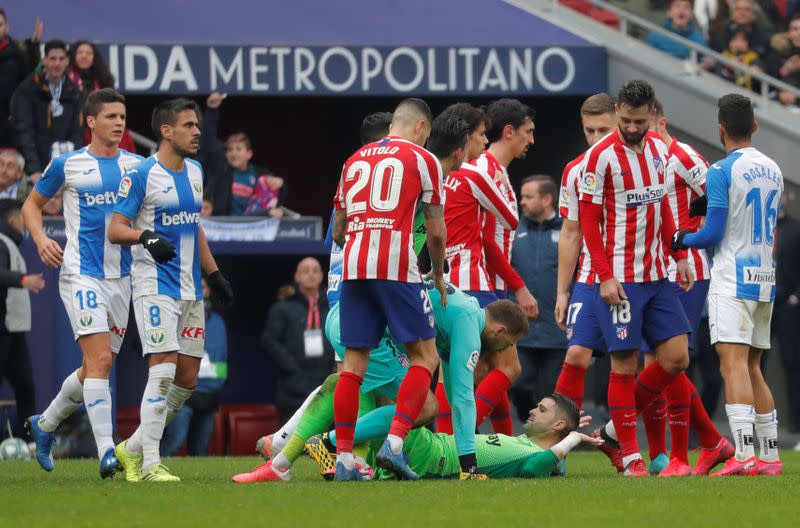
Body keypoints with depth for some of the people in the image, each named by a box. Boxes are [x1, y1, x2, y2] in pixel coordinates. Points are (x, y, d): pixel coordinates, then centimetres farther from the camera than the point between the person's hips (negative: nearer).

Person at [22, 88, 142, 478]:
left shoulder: (136, 165, 8)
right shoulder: (67, 165, -1)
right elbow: (32, 204, 10)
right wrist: (41, 239, -8)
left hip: (121, 277, 5)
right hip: (81, 274, -5)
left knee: (98, 367, 12)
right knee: (99, 358, -19)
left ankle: (45, 424, 35)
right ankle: (106, 452, -22)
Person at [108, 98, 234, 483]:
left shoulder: (195, 171, 14)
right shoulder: (140, 175, -10)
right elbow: (115, 229, -12)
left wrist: (214, 274, 22)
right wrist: (146, 237, -31)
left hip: (190, 289, 8)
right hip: (155, 287, -8)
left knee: (187, 379, 6)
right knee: (164, 369, -16)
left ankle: (133, 449, 19)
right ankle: (149, 464, -12)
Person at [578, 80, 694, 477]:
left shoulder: (658, 150, 9)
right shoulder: (601, 156, -11)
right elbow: (589, 220, -10)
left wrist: (679, 257, 13)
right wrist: (605, 276, -16)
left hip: (656, 276, 6)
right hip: (620, 279, -6)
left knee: (676, 357, 1)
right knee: (624, 364, -5)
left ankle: (619, 425, 18)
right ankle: (630, 455, 2)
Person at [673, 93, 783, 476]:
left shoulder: (721, 171, -10)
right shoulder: (773, 170, 12)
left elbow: (714, 234, -11)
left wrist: (680, 240, 6)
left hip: (732, 282, -7)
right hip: (765, 279, 7)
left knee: (733, 364, -14)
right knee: (752, 368, 15)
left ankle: (744, 455, -26)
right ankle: (769, 456, 13)